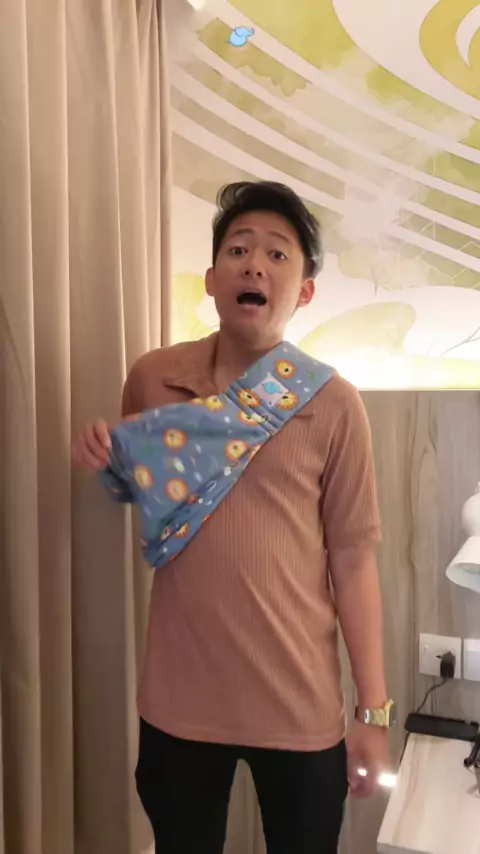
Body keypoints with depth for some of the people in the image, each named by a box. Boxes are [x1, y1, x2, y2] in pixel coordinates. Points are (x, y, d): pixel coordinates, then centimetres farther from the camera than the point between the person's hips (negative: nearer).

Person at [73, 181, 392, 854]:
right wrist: (106, 465, -11)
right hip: (180, 700, 2)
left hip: (300, 706, -1)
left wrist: (374, 711, -3)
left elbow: (353, 557, -6)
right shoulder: (152, 381, -5)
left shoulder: (334, 405, -12)